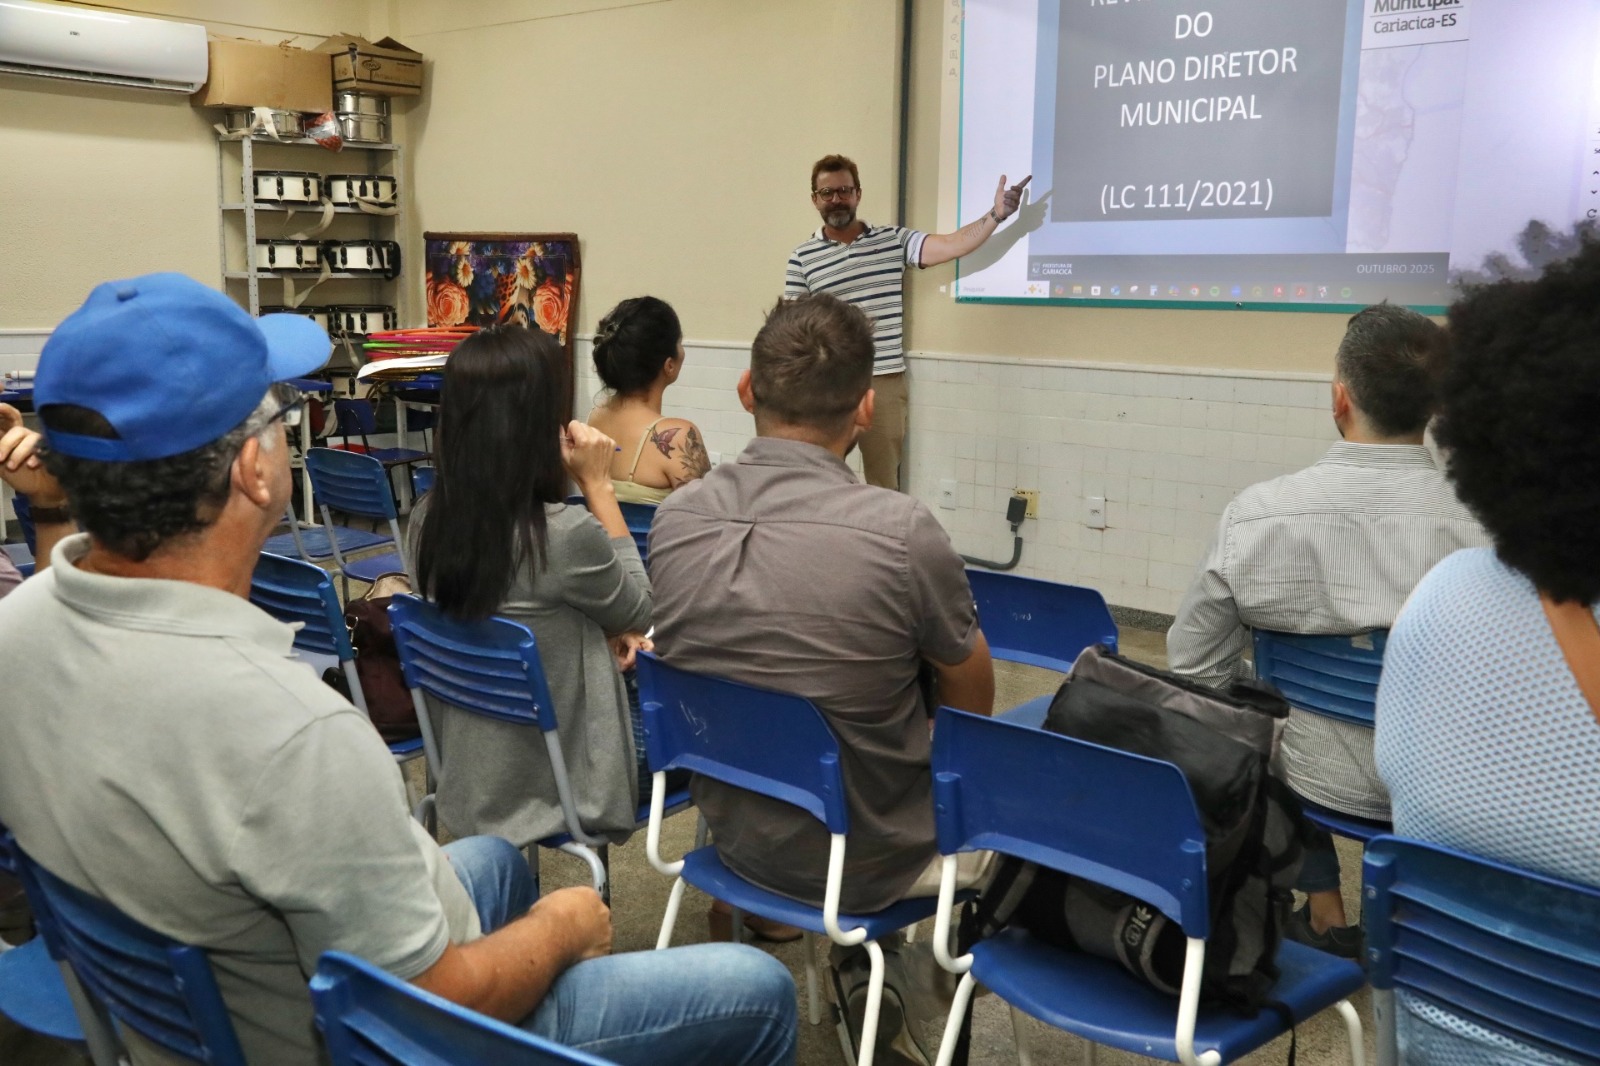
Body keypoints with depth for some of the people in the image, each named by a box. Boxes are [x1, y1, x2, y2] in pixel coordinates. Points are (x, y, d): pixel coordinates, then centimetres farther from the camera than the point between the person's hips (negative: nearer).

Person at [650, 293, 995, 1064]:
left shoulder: (674, 517, -11)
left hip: (734, 830, 5)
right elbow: (972, 702, -8)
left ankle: (859, 967, 29)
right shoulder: (901, 529, -25)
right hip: (867, 855, -4)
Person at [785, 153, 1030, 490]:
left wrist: (996, 214, -22)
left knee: (883, 484, 9)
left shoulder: (893, 240, 3)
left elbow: (950, 246, -8)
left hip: (884, 384, 0)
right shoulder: (802, 257, 1)